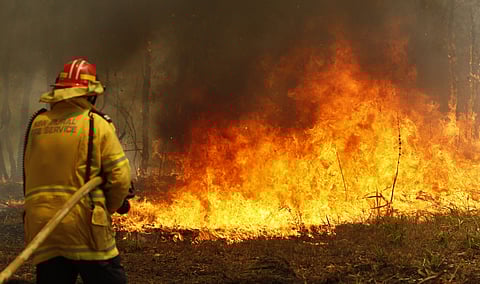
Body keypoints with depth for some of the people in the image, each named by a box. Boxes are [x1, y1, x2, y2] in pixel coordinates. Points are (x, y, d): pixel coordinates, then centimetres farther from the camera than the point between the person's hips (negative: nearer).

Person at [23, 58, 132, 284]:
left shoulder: (36, 125, 8)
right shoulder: (96, 124, -5)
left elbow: (31, 173, 13)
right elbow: (120, 176, -7)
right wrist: (109, 207, 10)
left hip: (40, 226, 5)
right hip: (84, 224, -5)